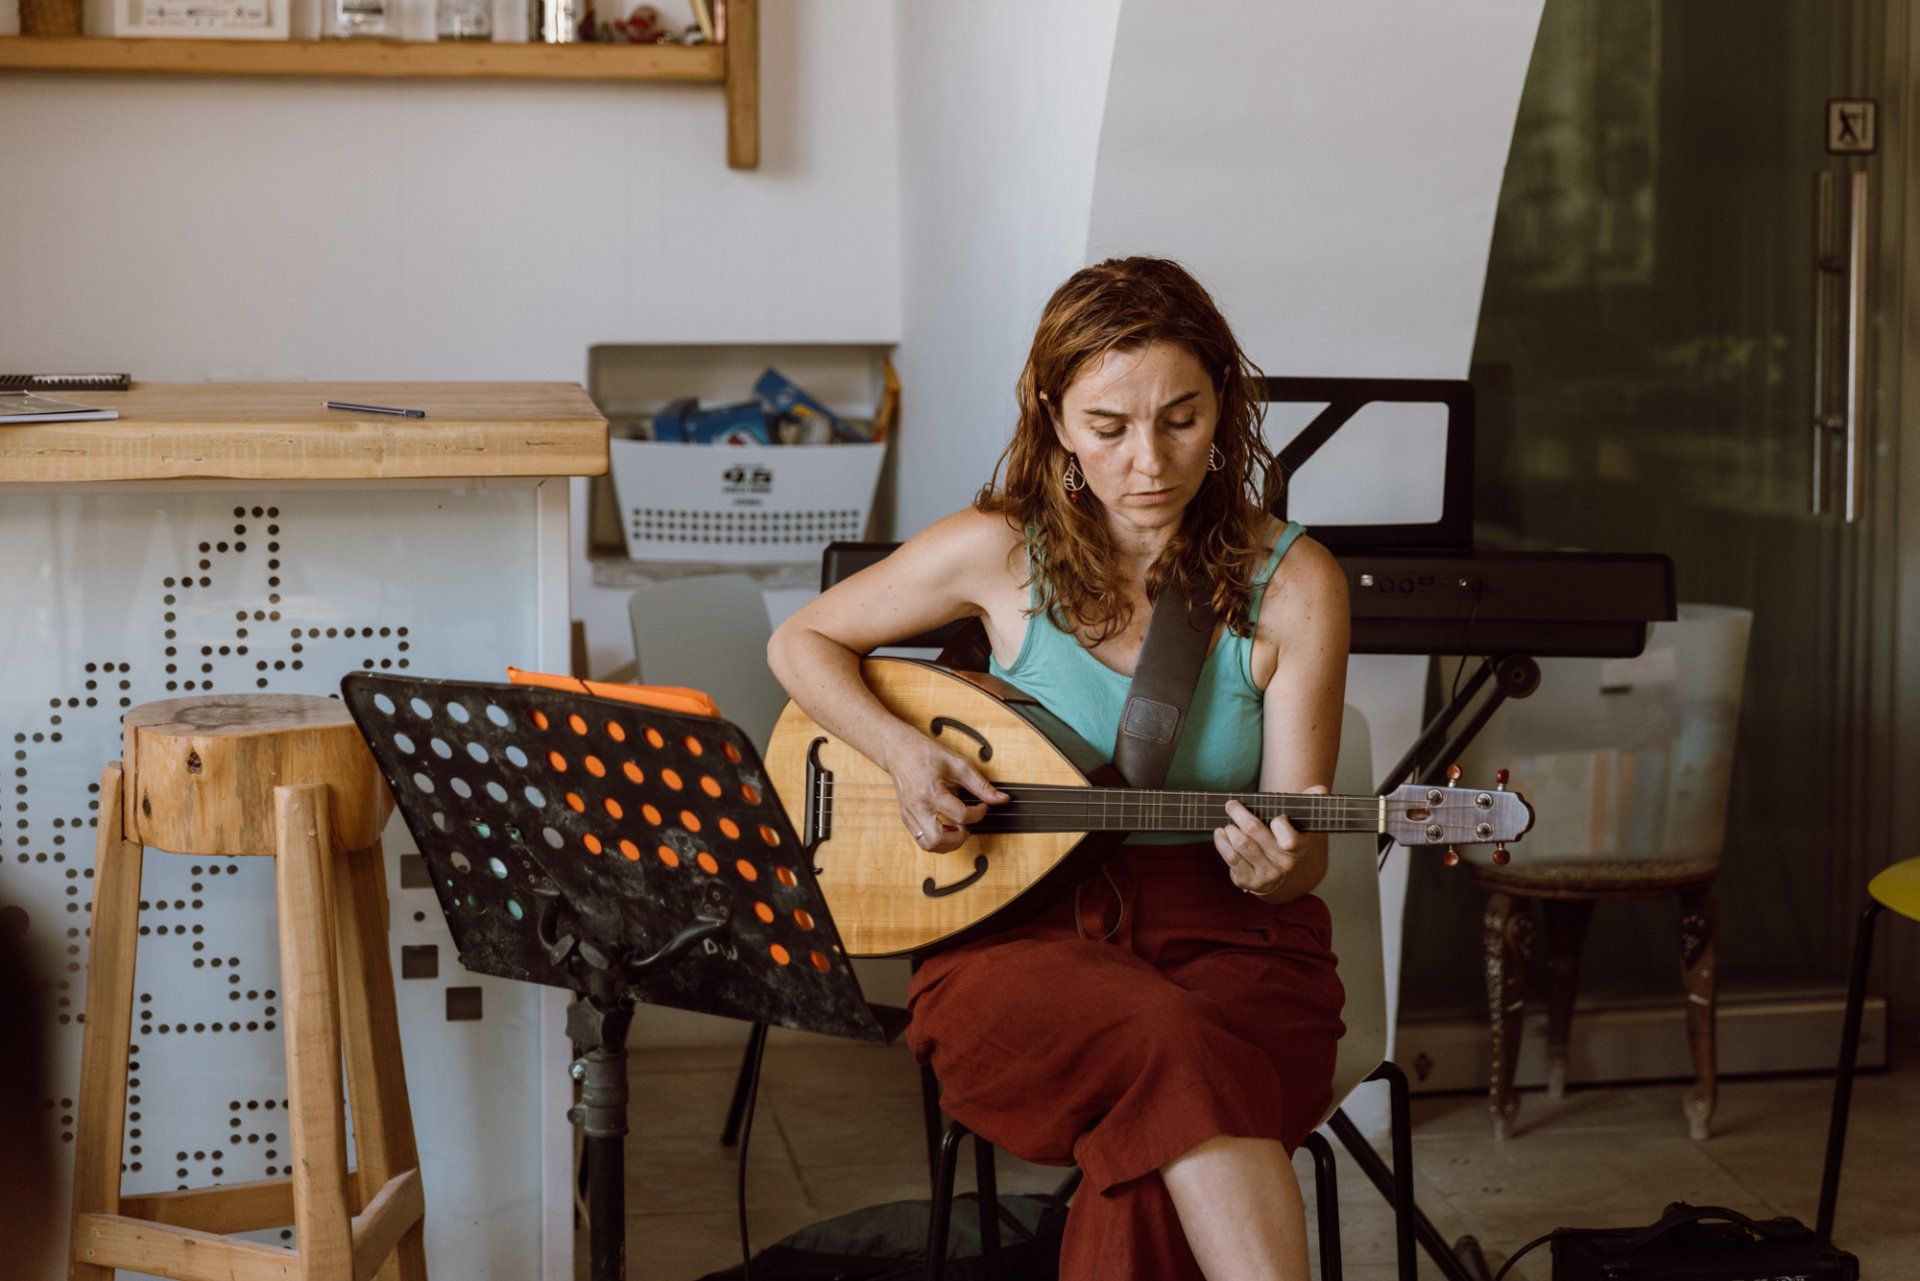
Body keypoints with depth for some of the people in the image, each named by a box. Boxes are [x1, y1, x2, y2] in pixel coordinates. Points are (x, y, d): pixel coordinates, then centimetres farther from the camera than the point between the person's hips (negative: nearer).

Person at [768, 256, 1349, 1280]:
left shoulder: (1292, 583, -2)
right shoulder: (1001, 552, -2)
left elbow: (1298, 853, -1)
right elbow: (802, 642, 11)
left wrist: (1281, 867, -25)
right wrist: (904, 751, -7)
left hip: (1226, 936, 1)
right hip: (1017, 925, 0)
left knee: (1152, 1141, -35)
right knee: (1169, 1045, -35)